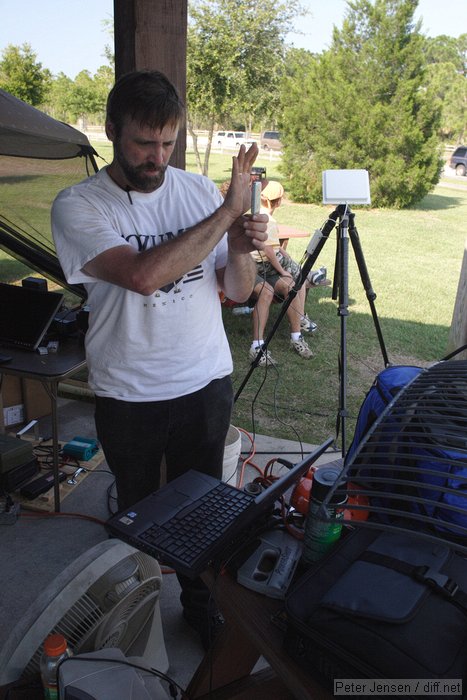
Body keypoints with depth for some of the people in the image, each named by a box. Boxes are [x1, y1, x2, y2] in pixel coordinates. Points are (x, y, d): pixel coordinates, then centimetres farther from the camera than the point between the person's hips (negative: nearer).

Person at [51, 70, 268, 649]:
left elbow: (238, 292, 2)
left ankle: (201, 604, 44)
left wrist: (240, 251, -20)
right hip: (128, 395, -2)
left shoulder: (199, 190, 0)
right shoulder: (77, 206, -11)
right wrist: (226, 213, -25)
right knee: (138, 509, 19)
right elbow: (144, 275, -30)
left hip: (206, 383, 3)